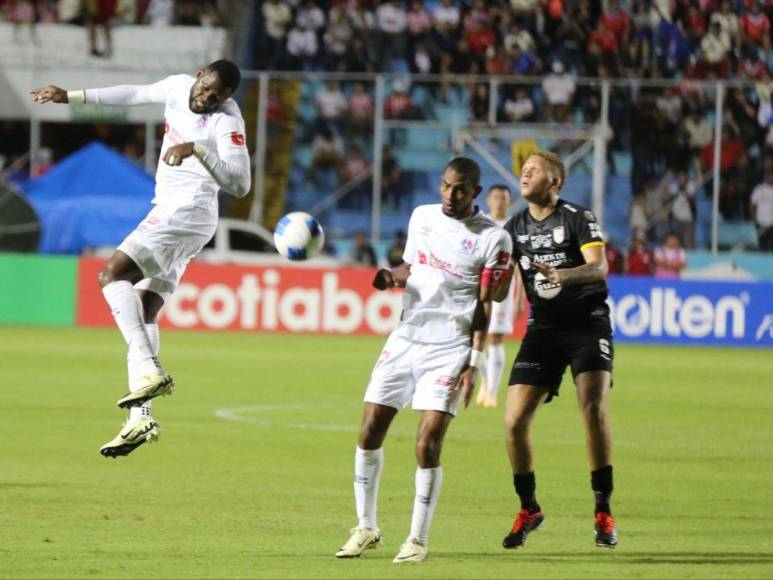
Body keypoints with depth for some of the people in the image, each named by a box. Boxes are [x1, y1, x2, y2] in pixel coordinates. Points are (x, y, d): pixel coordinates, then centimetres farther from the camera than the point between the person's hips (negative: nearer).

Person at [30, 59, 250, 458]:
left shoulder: (227, 122, -16)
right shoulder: (178, 87, 7)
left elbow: (239, 184, -24)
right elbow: (134, 95, 25)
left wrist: (198, 150, -34)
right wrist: (71, 96, 28)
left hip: (185, 212, -9)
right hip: (171, 212, 9)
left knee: (113, 276, -19)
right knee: (144, 311, 4)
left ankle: (147, 368, -29)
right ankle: (140, 417, 0)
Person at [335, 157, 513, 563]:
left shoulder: (492, 238, -5)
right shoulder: (422, 216, 9)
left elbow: (484, 306, -5)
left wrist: (474, 365, -10)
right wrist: (392, 277, -1)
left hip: (449, 350, -5)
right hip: (405, 338, 5)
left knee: (427, 445, -13)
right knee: (369, 434, 1)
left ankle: (418, 540, 0)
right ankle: (366, 529, 16)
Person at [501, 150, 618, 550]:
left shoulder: (579, 219, -7)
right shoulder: (514, 228, 9)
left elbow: (598, 267, -20)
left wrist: (562, 275, -39)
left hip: (587, 324, -4)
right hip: (543, 329, 5)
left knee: (593, 409, -21)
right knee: (515, 421, -6)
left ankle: (603, 511, -11)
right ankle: (528, 509, 13)